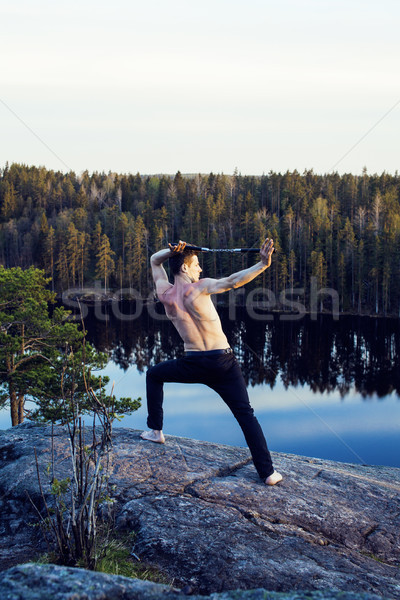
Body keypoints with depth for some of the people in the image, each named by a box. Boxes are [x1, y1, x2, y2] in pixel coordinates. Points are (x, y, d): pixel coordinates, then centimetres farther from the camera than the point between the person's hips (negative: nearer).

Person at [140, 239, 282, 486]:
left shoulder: (165, 294, 2)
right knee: (246, 415, 2)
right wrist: (263, 264, -32)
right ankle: (268, 472, -4)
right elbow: (232, 282, -27)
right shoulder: (199, 287, -10)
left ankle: (156, 430, 30)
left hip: (193, 364, 3)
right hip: (223, 362, -2)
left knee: (154, 375, 30)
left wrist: (171, 250, 0)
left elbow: (155, 260, 18)